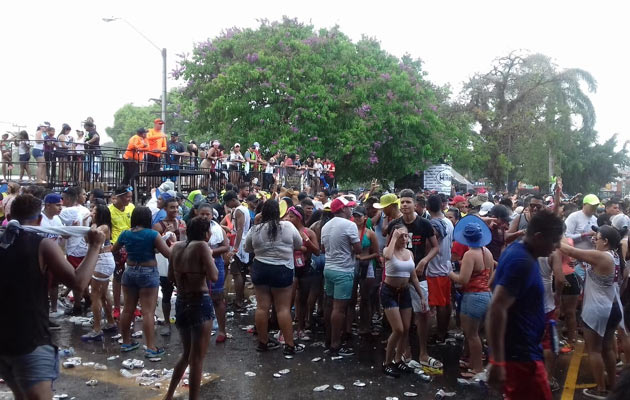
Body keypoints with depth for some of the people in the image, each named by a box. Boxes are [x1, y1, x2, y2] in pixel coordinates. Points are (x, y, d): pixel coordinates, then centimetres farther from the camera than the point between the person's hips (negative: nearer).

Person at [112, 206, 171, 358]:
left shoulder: (125, 234, 0)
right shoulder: (152, 234, -15)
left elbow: (113, 250, 17)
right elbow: (168, 253, -14)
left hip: (130, 272, 5)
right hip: (149, 274, -5)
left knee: (128, 309, 15)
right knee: (148, 312, -5)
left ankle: (126, 342, 28)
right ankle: (151, 348, -4)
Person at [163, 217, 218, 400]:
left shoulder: (176, 246, 5)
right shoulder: (202, 246, -13)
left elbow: (171, 277, 13)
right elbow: (214, 277, -17)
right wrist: (211, 259, 0)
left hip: (181, 302, 7)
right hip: (200, 303, -7)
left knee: (186, 354, 24)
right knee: (197, 358, 3)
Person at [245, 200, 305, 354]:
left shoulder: (255, 229, -4)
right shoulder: (287, 226, -10)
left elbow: (248, 248, 10)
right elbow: (299, 245, 3)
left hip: (259, 269, 3)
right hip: (282, 270, -3)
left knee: (262, 307, 10)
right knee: (283, 308, 2)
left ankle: (263, 342, 20)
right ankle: (290, 345, 7)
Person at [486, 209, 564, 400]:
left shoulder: (519, 250, 6)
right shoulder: (521, 261, -24)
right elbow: (497, 309, -30)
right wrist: (497, 361, -29)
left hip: (521, 349, 10)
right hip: (519, 353, -10)